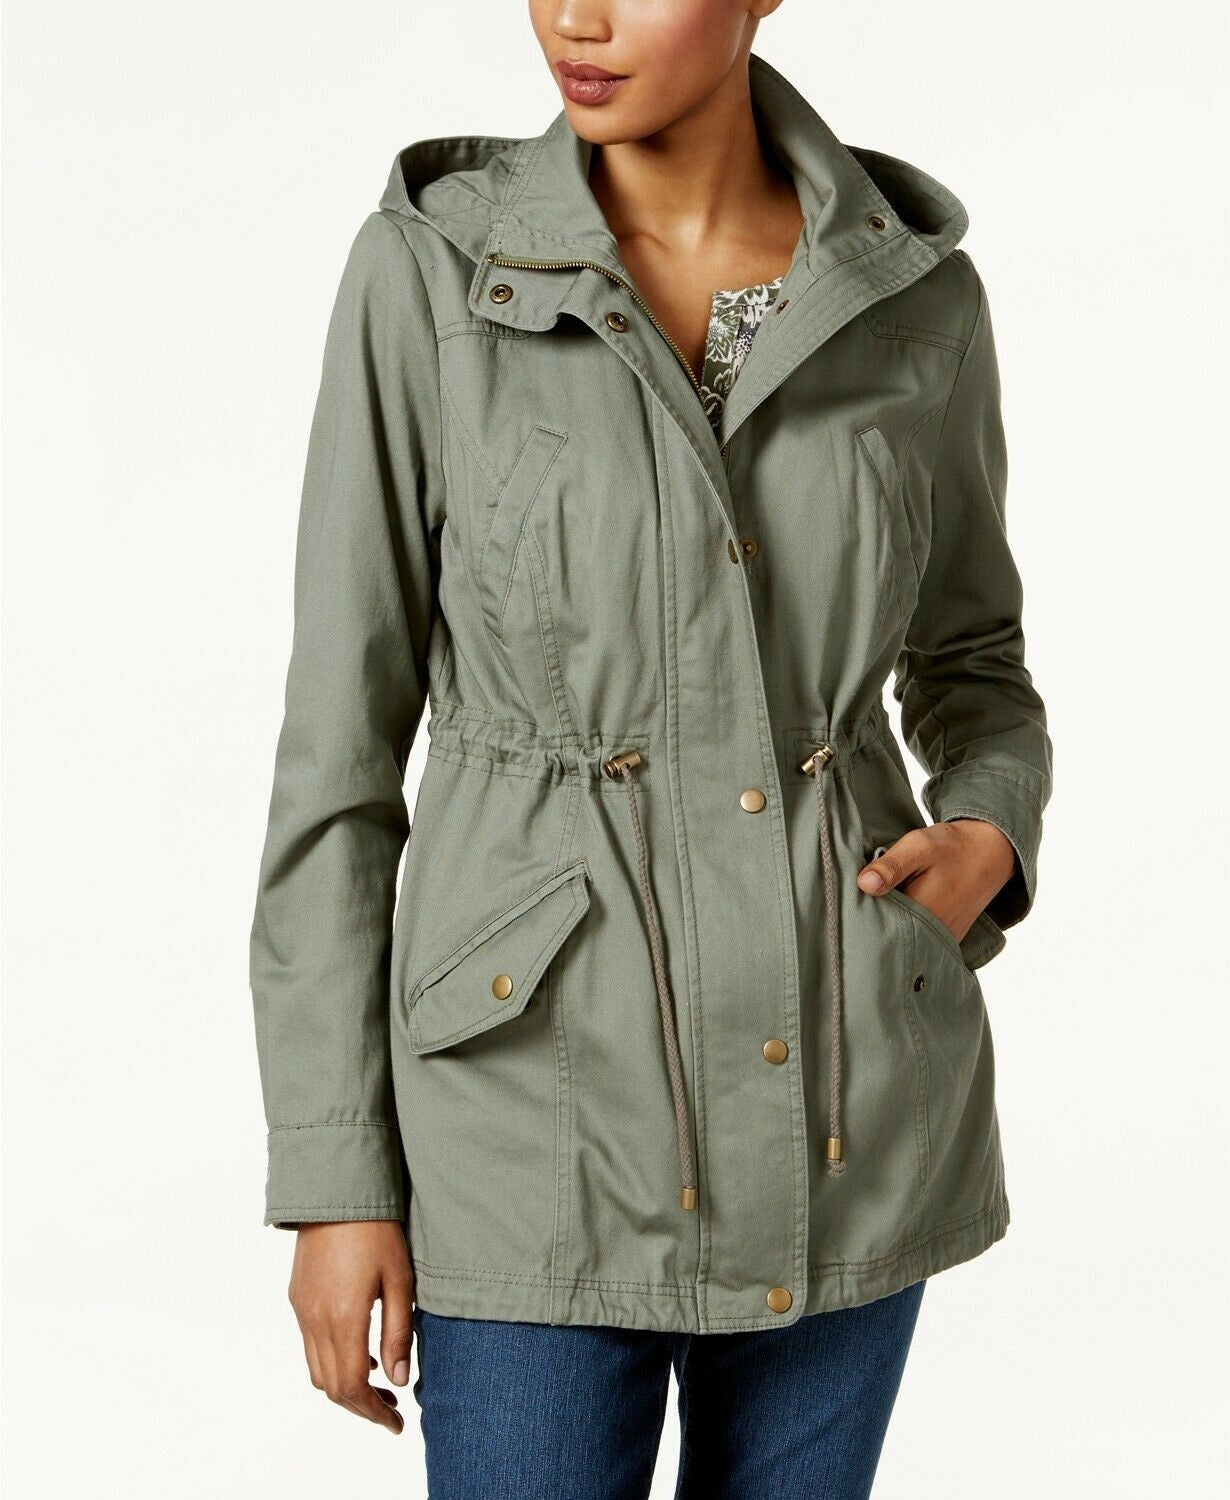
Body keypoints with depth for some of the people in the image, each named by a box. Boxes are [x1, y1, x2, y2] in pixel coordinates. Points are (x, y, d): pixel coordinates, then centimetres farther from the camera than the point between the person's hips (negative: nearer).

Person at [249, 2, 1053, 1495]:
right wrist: (334, 1174, -6)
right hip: (545, 1079, -2)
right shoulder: (431, 268, -7)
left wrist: (989, 839, -9)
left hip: (844, 1093, 3)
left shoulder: (917, 295, 0)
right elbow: (340, 732, -5)